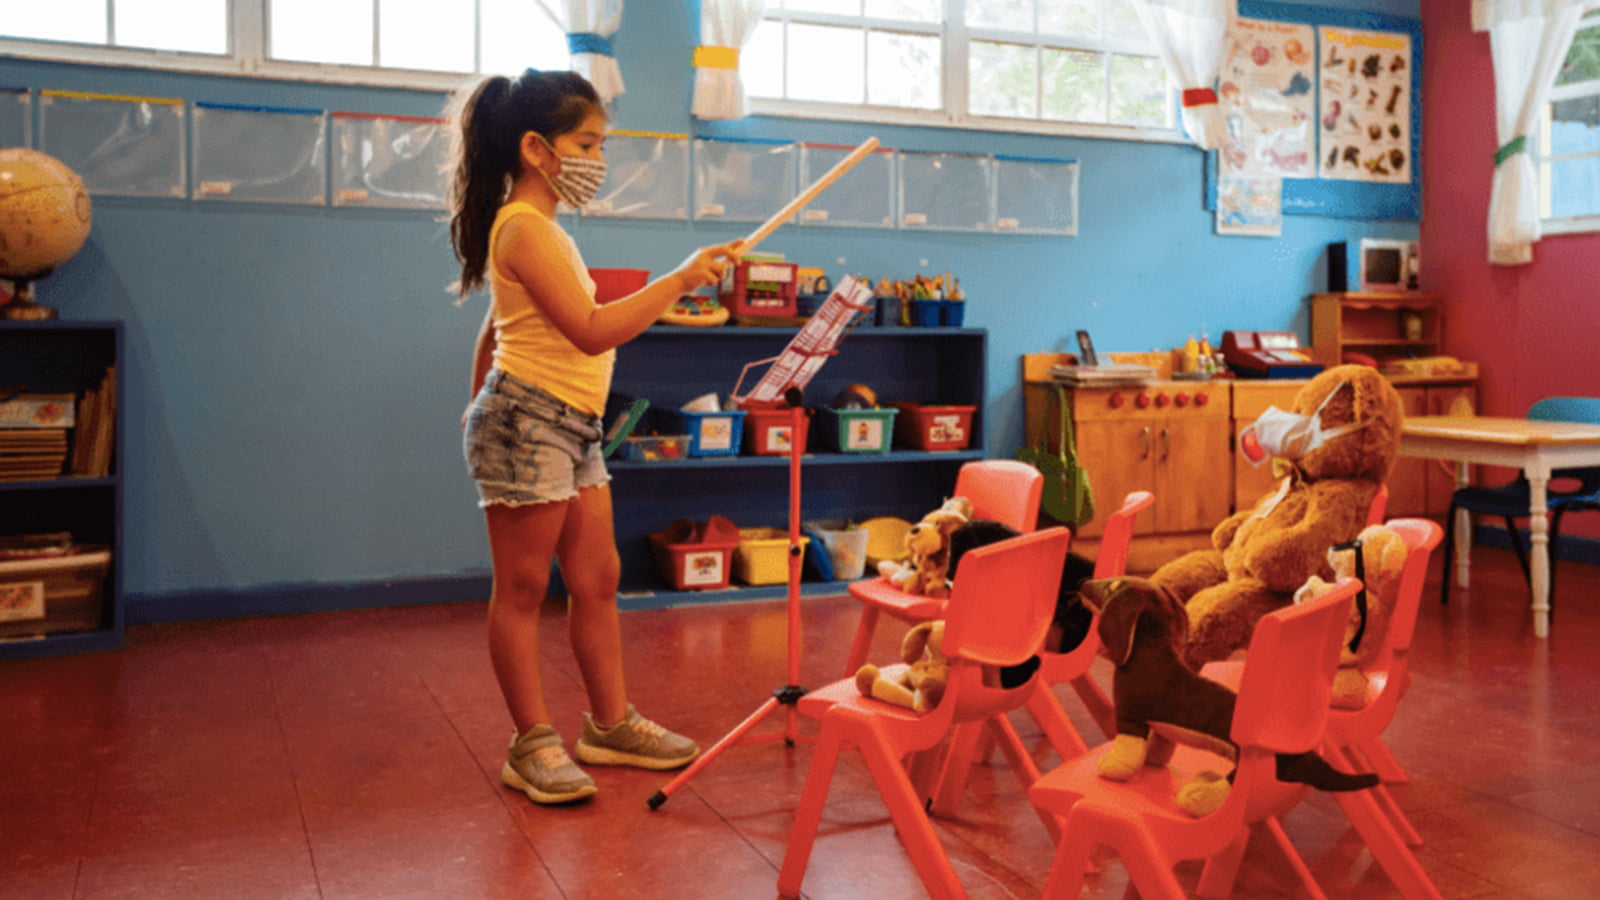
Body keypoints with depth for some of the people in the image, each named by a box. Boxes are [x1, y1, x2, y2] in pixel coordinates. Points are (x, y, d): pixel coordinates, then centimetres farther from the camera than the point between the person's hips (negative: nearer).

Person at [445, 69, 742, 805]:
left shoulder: (540, 229, 18)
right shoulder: (525, 227, -14)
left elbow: (493, 330, 26)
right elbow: (592, 330, -23)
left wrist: (480, 403, 32)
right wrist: (681, 279, -20)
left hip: (573, 425, 10)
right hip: (528, 421, -10)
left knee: (596, 579, 12)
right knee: (522, 589, 0)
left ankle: (610, 724, 22)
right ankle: (533, 745, 9)